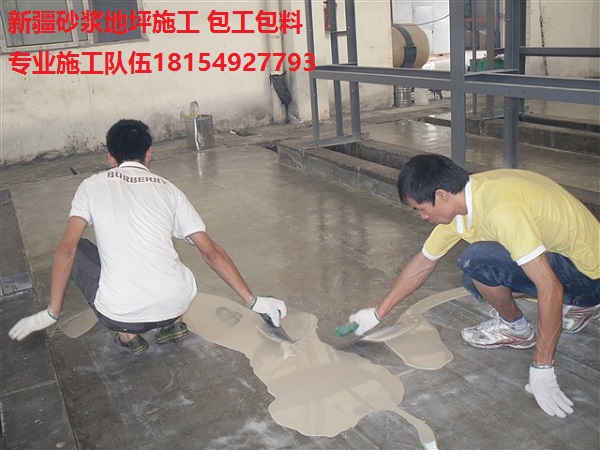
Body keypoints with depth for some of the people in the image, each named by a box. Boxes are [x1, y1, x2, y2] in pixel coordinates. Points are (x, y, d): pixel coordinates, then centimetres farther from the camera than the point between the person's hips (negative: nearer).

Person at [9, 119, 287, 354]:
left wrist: (52, 313, 13)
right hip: (177, 304, 3)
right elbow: (211, 252, 10)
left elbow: (66, 249, 2)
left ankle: (127, 334, 14)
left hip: (119, 313, -3)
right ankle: (171, 324, 15)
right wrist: (253, 301, 14)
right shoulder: (168, 190, 13)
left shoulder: (92, 186, 10)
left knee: (77, 252, 24)